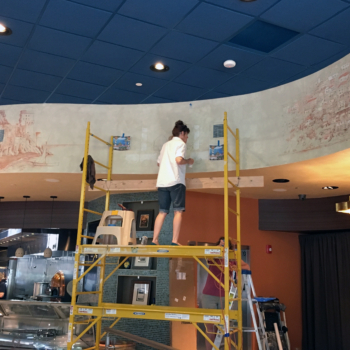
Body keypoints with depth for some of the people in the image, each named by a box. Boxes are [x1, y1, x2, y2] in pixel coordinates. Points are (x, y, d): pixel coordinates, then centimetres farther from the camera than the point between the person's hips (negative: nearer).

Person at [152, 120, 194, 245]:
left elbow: (159, 162, 28)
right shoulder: (180, 143, 1)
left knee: (162, 212, 7)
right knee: (178, 211, -5)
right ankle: (175, 241, -12)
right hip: (176, 181, -7)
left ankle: (154, 240, 1)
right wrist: (188, 161, 2)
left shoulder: (166, 145, 23)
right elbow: (178, 159, -16)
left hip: (162, 182, 7)